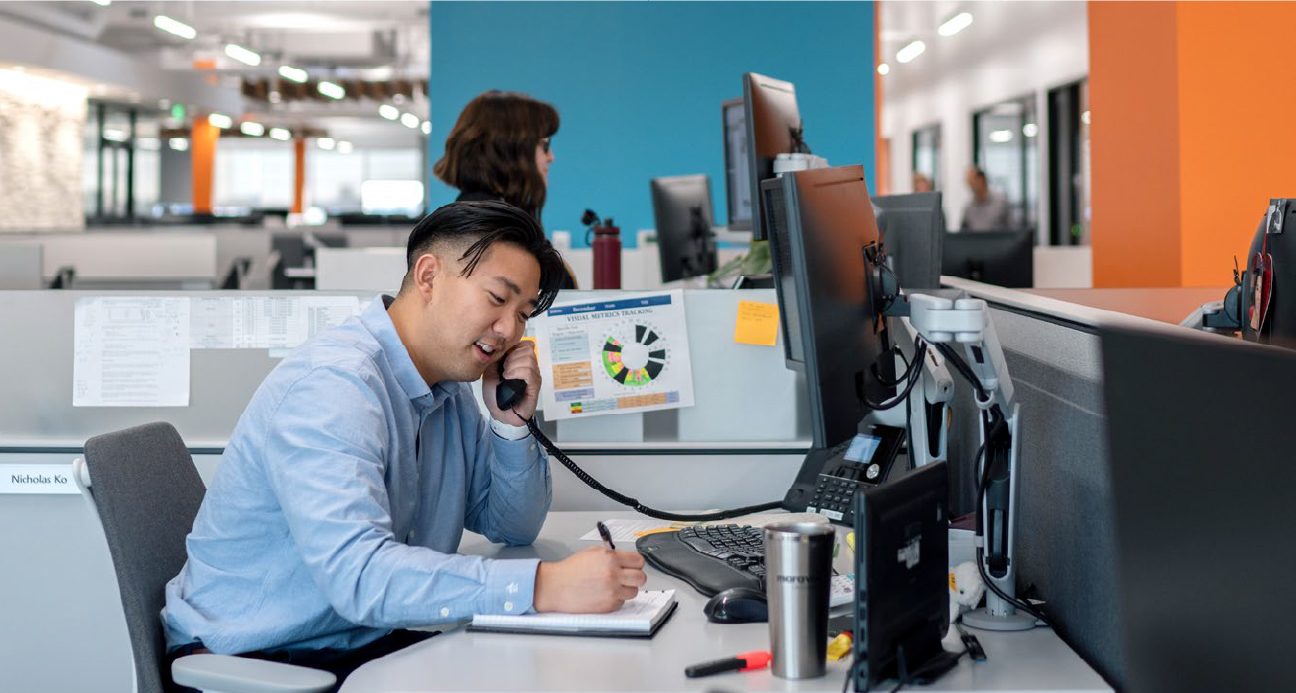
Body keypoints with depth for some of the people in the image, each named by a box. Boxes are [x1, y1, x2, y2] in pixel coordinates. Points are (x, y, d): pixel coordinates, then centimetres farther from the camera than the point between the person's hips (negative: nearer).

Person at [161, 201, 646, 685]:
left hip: (367, 643, 8)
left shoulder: (450, 392, 6)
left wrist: (513, 423, -3)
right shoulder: (334, 383, -23)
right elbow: (358, 575, -35)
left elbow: (513, 526, 16)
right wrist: (543, 587, -39)